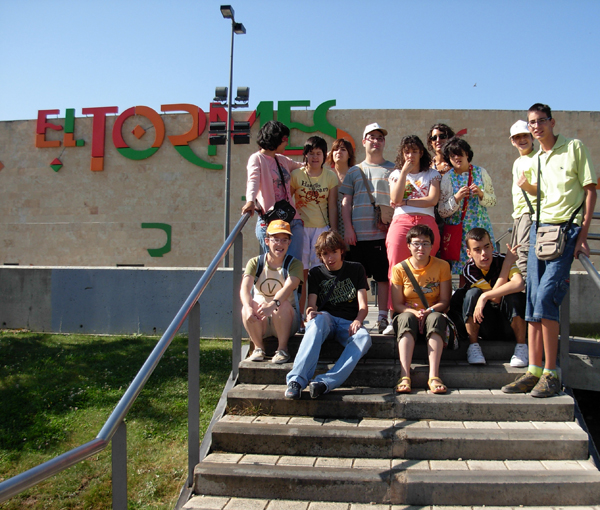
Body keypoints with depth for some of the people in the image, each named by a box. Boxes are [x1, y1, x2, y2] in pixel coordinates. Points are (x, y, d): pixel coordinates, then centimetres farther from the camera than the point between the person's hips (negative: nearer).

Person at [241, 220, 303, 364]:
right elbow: (244, 288, -20)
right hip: (259, 324, 1)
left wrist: (273, 304, -49)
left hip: (285, 321, -1)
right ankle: (258, 347, -11)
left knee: (282, 304, -33)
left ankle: (282, 349, -16)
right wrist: (248, 307, -42)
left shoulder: (294, 264, -7)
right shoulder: (255, 263, -2)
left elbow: (288, 287, -28)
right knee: (247, 306, -29)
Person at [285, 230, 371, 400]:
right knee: (318, 319, -39)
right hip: (326, 318, 0)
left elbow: (363, 305, 5)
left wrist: (358, 321, -18)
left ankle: (325, 382, -52)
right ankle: (297, 380, -52)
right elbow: (312, 304, 3)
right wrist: (311, 311, -23)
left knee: (364, 338, -36)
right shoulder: (316, 273, 16)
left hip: (349, 324, 0)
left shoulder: (356, 269, 14)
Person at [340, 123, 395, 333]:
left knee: (383, 276, -1)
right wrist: (348, 228, 1)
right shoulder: (354, 171, 16)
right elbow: (346, 202, 12)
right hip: (358, 233, 2)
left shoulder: (391, 169, 11)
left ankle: (383, 316, 7)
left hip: (384, 232, -2)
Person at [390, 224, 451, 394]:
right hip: (408, 313, 0)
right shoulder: (400, 269, 0)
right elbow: (397, 304, -2)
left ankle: (434, 376, -44)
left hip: (433, 315, 0)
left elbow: (445, 301, -3)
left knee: (436, 318, -35)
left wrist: (428, 311, -23)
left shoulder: (442, 266, 0)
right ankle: (404, 376, -47)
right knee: (406, 318, -35)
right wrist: (414, 312, -23)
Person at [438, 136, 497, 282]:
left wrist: (481, 194, -10)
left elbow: (493, 201, 9)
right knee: (463, 272, -1)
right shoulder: (447, 178, 2)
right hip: (459, 230, -1)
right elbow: (442, 211, -1)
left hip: (481, 226, 1)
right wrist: (456, 198, -16)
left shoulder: (481, 172, 6)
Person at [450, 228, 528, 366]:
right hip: (485, 325, 0)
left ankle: (522, 346, -15)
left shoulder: (502, 259, -17)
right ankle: (473, 346, -15)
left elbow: (519, 284, -39)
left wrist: (485, 296, -37)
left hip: (508, 319, 0)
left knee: (514, 295, -30)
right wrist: (507, 262, -25)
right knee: (473, 293, -27)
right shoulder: (469, 269, -16)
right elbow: (496, 298, -25)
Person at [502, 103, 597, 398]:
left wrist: (583, 234, -10)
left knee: (546, 298, -18)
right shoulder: (534, 161, 19)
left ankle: (551, 374, -9)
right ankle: (534, 371, 4)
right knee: (533, 300, -1)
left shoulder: (574, 147, 2)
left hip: (567, 230, -6)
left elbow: (590, 189, -3)